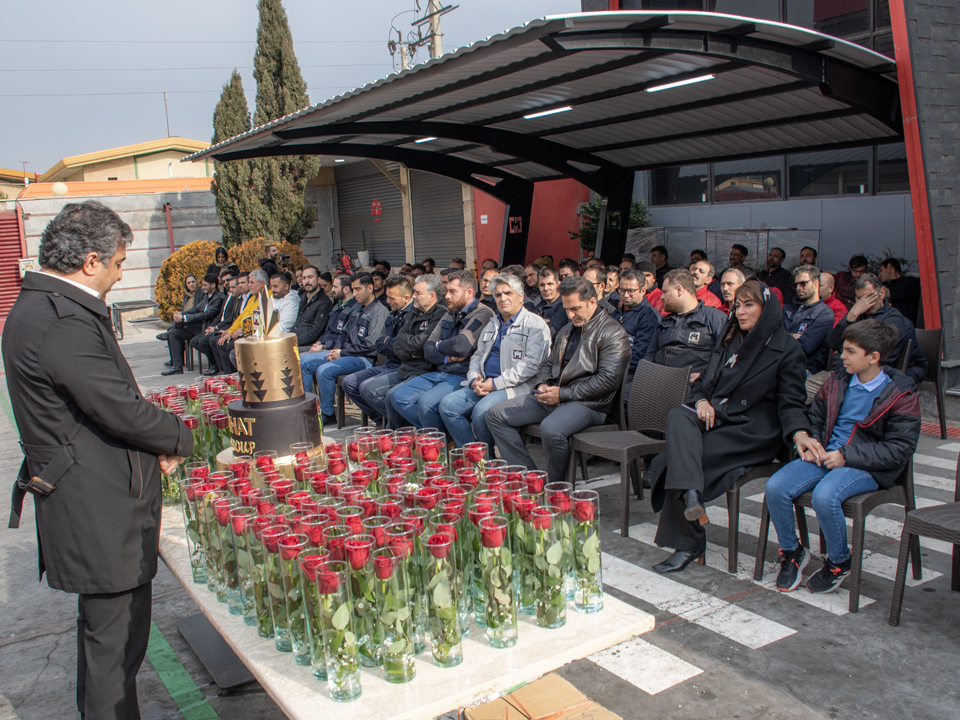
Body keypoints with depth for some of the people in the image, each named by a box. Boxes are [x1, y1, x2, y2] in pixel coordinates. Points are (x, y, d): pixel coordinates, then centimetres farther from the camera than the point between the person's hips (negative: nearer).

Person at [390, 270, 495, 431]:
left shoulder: (482, 313, -9)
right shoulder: (450, 315, 18)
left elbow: (461, 346, -23)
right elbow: (428, 349, 12)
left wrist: (439, 345, -1)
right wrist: (448, 358, -10)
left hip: (462, 377, -9)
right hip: (440, 374, 9)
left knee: (426, 401, -30)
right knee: (398, 396, -4)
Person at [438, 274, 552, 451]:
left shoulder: (535, 324, -3)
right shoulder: (492, 324, 22)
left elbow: (531, 365, -14)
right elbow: (478, 355, 24)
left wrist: (496, 383, -17)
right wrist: (474, 379, 1)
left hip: (515, 387, -7)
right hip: (483, 384, 8)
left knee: (481, 411, -32)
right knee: (447, 405, -12)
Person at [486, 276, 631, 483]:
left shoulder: (612, 333, -6)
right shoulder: (567, 330, 21)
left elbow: (608, 379, -16)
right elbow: (549, 364, 27)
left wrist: (563, 394, -17)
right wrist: (542, 385, 2)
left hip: (587, 403, -8)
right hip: (551, 396, 8)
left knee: (551, 429, -39)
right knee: (495, 415, -2)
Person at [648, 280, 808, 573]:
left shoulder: (787, 349, 1)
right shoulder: (728, 340, 19)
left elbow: (791, 402, -5)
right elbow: (704, 380, 21)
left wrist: (799, 434, -25)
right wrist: (702, 400, -3)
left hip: (755, 433, -6)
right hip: (716, 417, 6)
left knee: (676, 457, -26)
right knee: (678, 416, -30)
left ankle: (687, 543, -21)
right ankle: (691, 494, -47)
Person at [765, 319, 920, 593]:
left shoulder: (900, 395, -5)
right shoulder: (837, 382, 12)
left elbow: (900, 448, -11)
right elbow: (815, 416, 24)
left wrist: (846, 456, -17)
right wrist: (806, 439, 0)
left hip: (866, 467, -5)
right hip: (824, 455, 6)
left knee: (824, 496, -34)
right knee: (775, 487, -18)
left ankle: (839, 562, -3)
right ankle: (792, 552, 6)